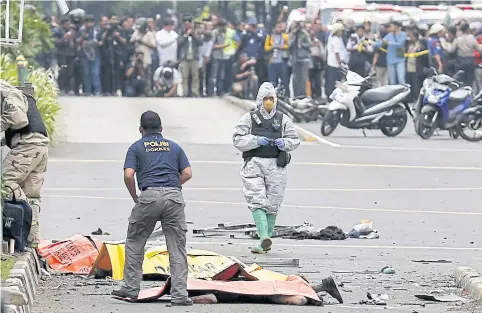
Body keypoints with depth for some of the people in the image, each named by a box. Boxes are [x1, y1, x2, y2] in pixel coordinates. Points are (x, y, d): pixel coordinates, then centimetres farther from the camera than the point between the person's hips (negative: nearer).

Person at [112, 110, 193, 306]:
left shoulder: (137, 147, 13)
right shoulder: (174, 147, 21)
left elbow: (128, 175, 0)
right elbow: (187, 173, 12)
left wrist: (135, 198, 15)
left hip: (149, 196, -2)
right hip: (174, 197, 2)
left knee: (135, 242, 15)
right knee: (177, 247, 3)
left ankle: (131, 288, 16)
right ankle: (179, 295, -3)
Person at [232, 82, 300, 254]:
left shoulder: (283, 119, 12)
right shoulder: (249, 119, 7)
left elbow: (295, 140, 13)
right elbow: (238, 140, -1)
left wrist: (284, 143, -9)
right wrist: (256, 141, -15)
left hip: (276, 165, 2)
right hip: (254, 164, -2)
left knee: (272, 204, 2)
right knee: (257, 201, -16)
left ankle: (264, 243, 10)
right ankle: (264, 237, -28)